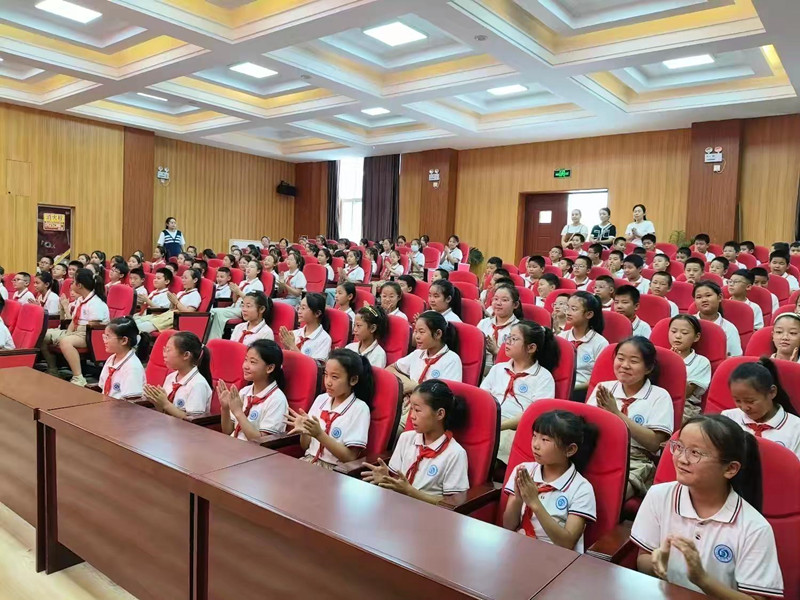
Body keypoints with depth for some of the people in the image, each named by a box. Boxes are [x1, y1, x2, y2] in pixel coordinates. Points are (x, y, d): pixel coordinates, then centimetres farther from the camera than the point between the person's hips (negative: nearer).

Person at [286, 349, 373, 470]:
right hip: (309, 460, 5)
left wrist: (319, 434, -20)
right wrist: (304, 432, -10)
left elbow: (350, 457, -13)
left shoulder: (359, 408, -9)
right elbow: (305, 446, 12)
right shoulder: (321, 399, 7)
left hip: (335, 469, -5)